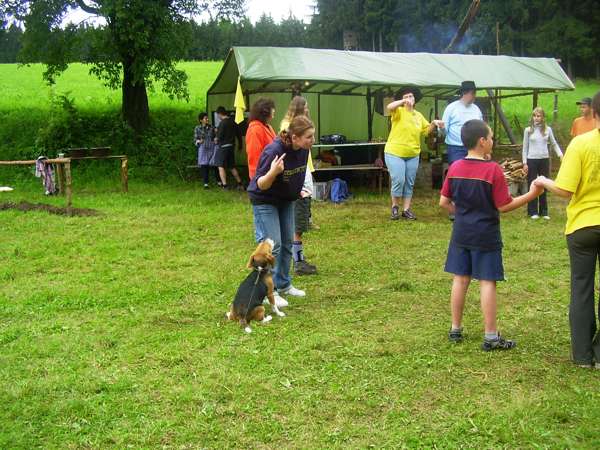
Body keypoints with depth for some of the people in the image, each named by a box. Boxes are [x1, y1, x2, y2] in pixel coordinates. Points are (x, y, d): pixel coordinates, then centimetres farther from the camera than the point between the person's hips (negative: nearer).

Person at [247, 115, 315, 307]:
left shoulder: (303, 150, -13)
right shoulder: (273, 151, -33)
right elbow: (261, 186, -28)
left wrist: (297, 191, 18)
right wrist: (273, 172, -46)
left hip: (286, 200, 7)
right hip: (264, 200, -7)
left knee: (287, 243, 13)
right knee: (273, 245, -11)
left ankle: (284, 285, 27)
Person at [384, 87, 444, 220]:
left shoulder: (418, 115, 12)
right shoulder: (399, 111, -7)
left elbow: (426, 129, 18)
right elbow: (389, 107, -28)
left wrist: (434, 123, -1)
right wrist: (402, 101, -40)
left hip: (413, 155, 6)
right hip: (395, 153, -6)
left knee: (409, 184, 8)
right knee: (398, 181, -11)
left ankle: (406, 210, 16)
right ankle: (395, 206, 9)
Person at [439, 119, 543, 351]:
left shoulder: (455, 168, 0)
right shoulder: (493, 169, -15)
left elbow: (444, 202, 4)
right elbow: (504, 206, -13)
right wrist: (531, 194, -5)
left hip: (461, 233, 5)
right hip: (486, 235, -5)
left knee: (460, 279, 11)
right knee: (487, 282, 0)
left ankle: (455, 329, 19)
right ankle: (491, 337, 5)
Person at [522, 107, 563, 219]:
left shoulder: (547, 129, 3)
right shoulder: (528, 130, 0)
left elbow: (554, 144, 10)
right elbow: (525, 147, 3)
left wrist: (560, 154, -5)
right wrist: (524, 163, -2)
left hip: (544, 160, 1)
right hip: (532, 160, -1)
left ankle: (544, 211, 15)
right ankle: (533, 212, 10)